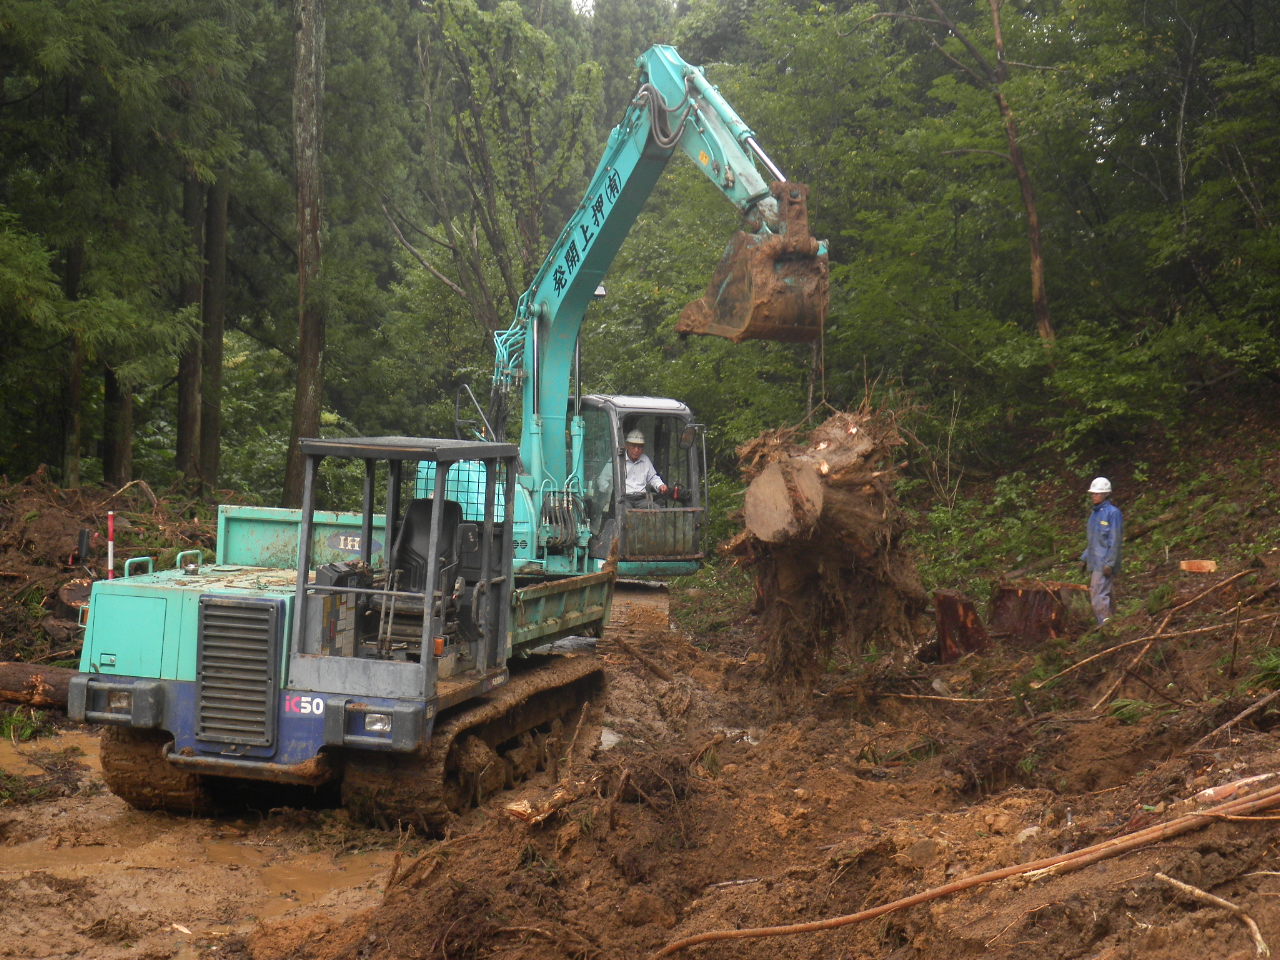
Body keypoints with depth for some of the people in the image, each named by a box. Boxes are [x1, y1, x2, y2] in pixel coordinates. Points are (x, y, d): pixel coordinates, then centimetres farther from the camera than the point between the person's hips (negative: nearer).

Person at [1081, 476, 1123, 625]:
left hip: (1105, 563, -9)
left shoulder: (1113, 513, -12)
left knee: (1099, 595, -15)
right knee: (1105, 594, 13)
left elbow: (1115, 540, -16)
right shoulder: (1095, 513, 15)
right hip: (1094, 562, 9)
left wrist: (1109, 563, -19)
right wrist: (1084, 557, 21)